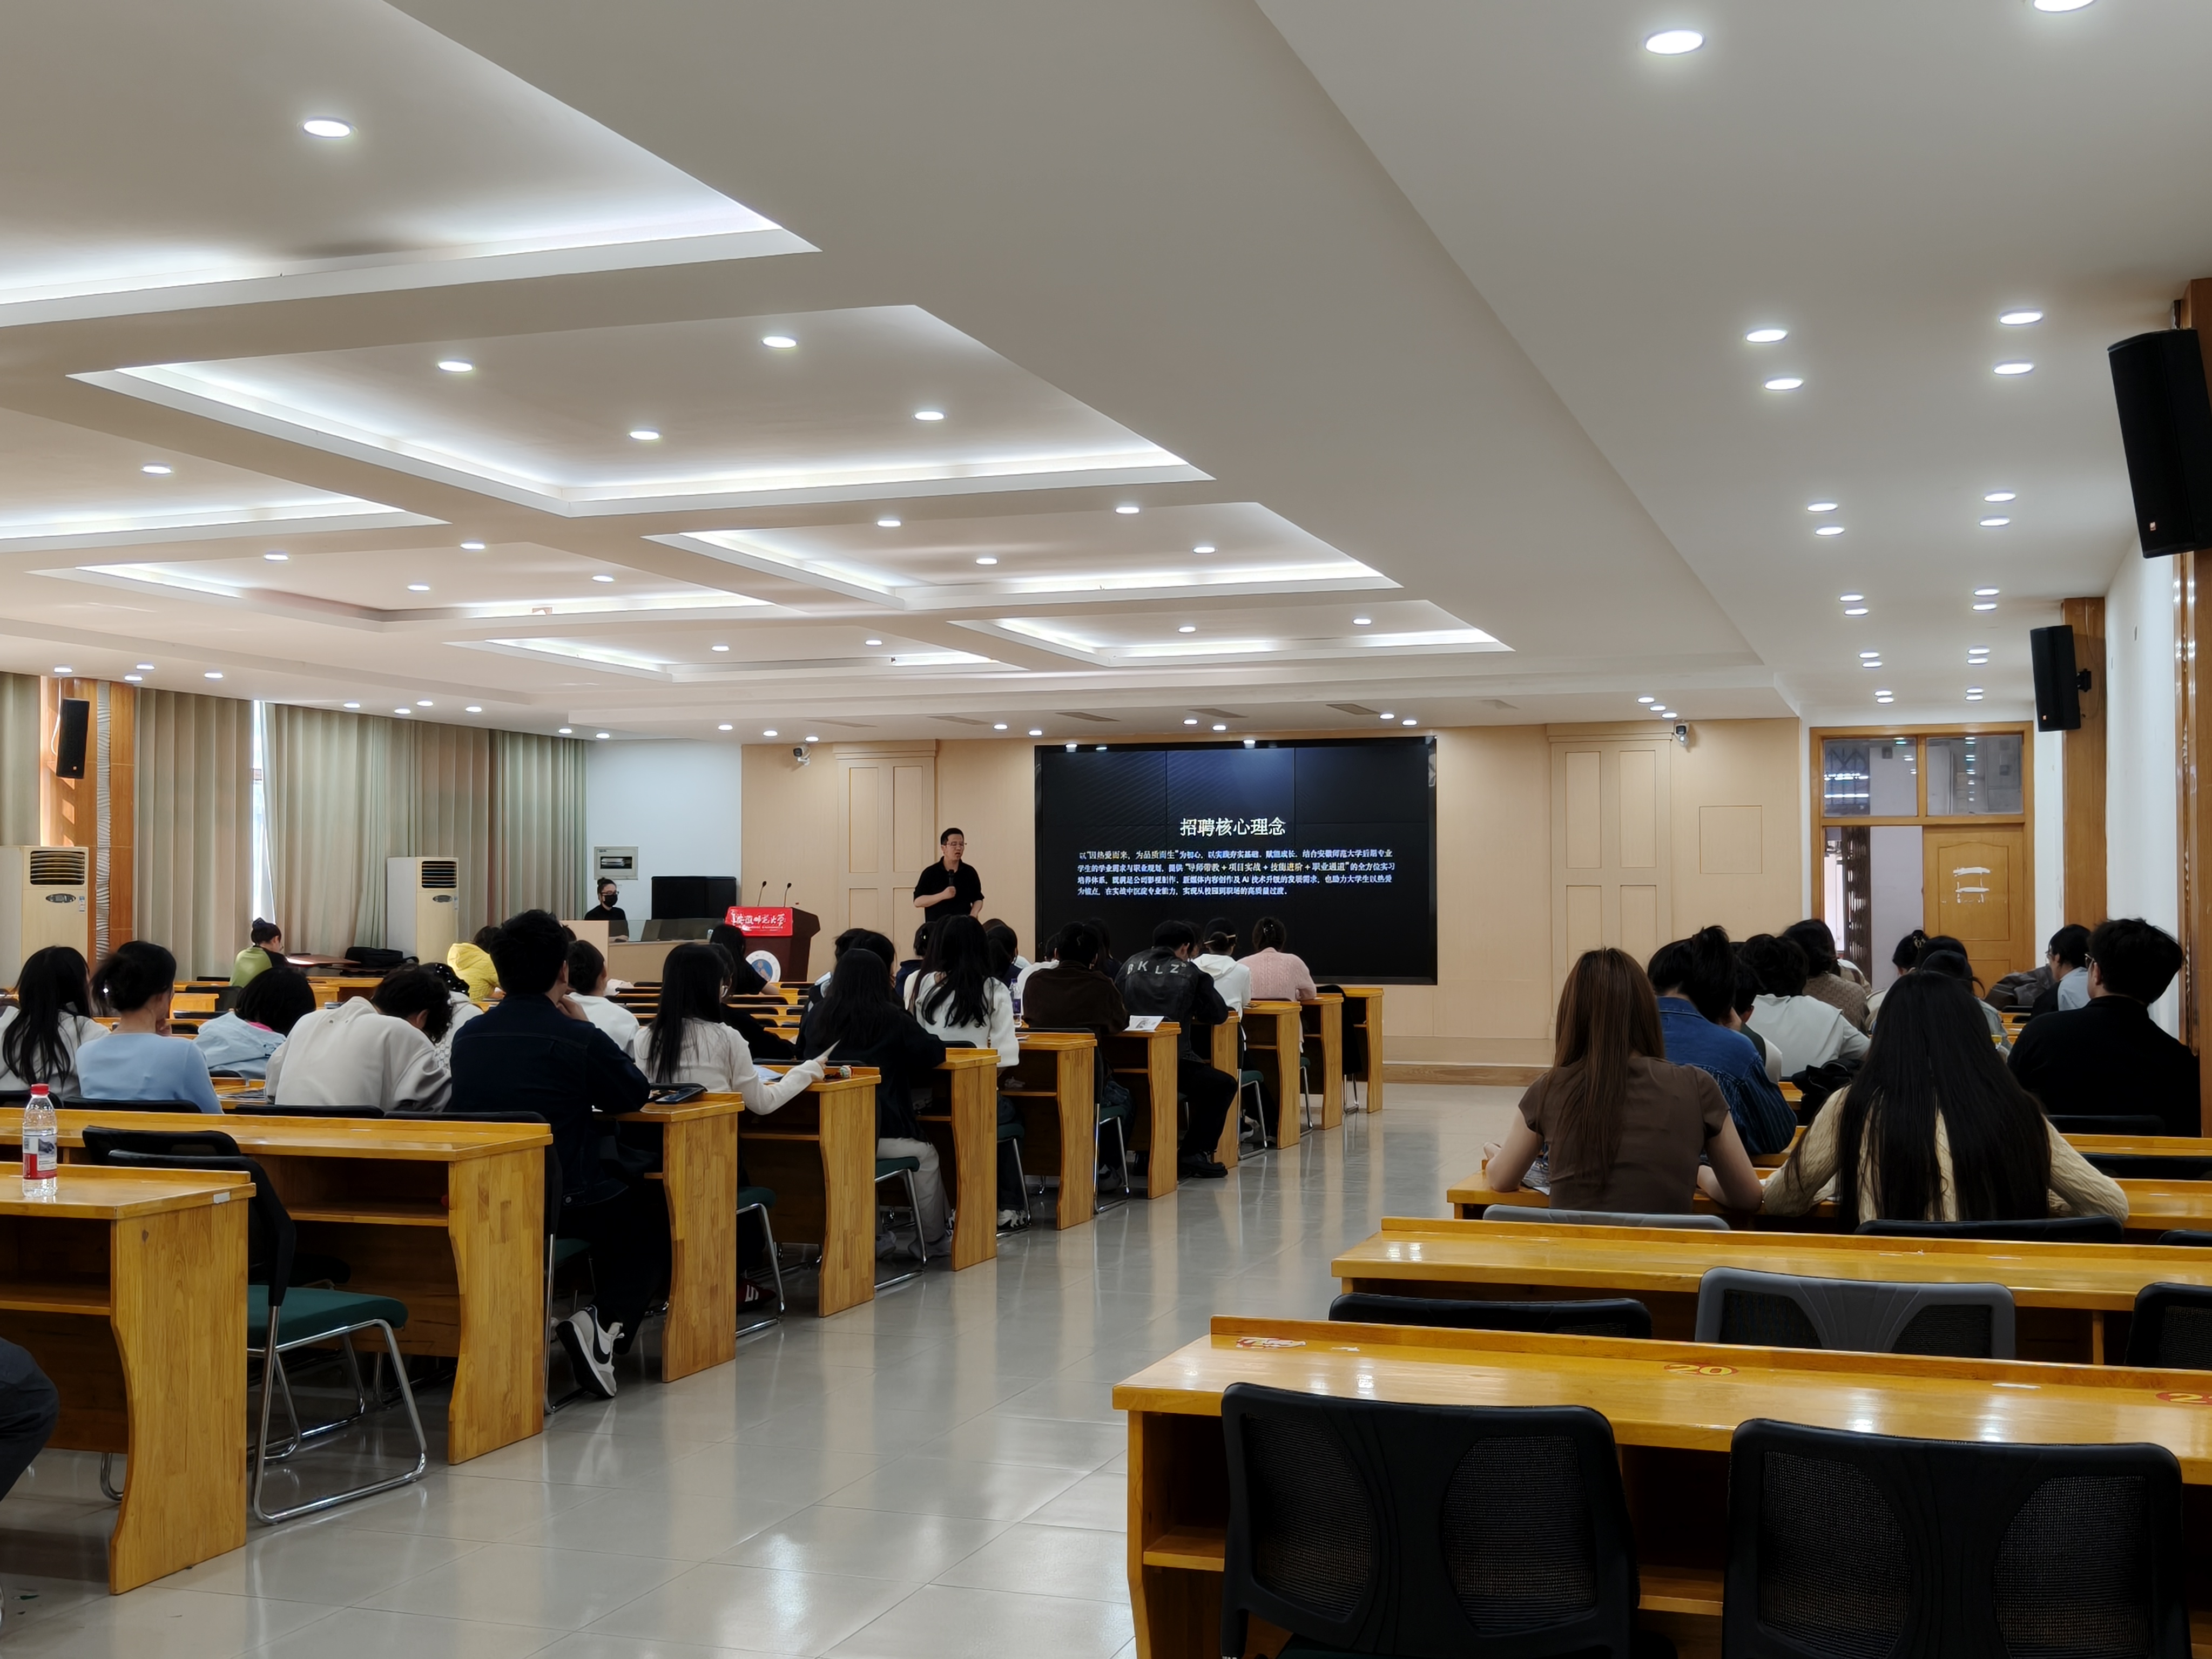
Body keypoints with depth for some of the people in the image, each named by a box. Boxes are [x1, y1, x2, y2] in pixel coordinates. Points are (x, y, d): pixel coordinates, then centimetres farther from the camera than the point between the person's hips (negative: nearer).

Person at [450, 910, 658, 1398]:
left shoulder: (468, 1035, 3)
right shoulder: (578, 1040, -13)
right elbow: (634, 1095, 4)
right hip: (563, 1203, -6)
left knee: (621, 1200, 29)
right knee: (652, 1219, 19)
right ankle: (604, 1327, -1)